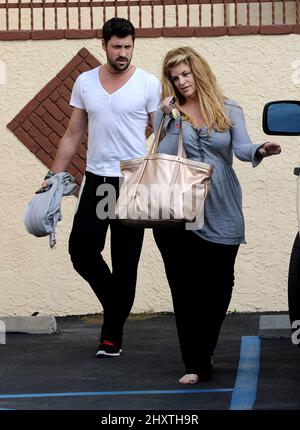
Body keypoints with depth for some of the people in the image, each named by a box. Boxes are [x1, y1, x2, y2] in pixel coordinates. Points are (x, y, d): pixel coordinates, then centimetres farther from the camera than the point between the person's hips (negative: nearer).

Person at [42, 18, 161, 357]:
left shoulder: (148, 84, -3)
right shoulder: (85, 82, 7)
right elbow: (73, 134, 13)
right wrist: (53, 176, 8)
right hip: (96, 180, 3)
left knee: (125, 262, 2)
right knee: (81, 249, -4)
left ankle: (112, 335, 11)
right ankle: (115, 302, 23)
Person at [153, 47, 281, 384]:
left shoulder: (229, 111, 7)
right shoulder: (168, 114, 6)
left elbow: (241, 148, -8)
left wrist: (259, 150, -29)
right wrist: (171, 119, -11)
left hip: (222, 214, 1)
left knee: (218, 286, 3)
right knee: (185, 290, -2)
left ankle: (202, 354, 22)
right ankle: (196, 365, 3)